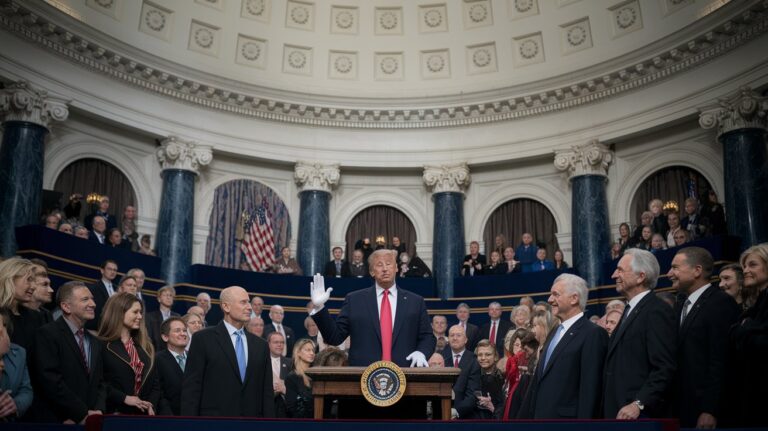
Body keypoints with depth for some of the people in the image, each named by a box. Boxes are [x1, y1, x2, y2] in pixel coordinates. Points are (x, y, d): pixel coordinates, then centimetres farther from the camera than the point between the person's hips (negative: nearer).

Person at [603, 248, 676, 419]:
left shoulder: (657, 311, -12)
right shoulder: (631, 310, 16)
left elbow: (665, 368, -19)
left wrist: (639, 404, -23)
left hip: (641, 413, -8)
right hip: (617, 411, 8)